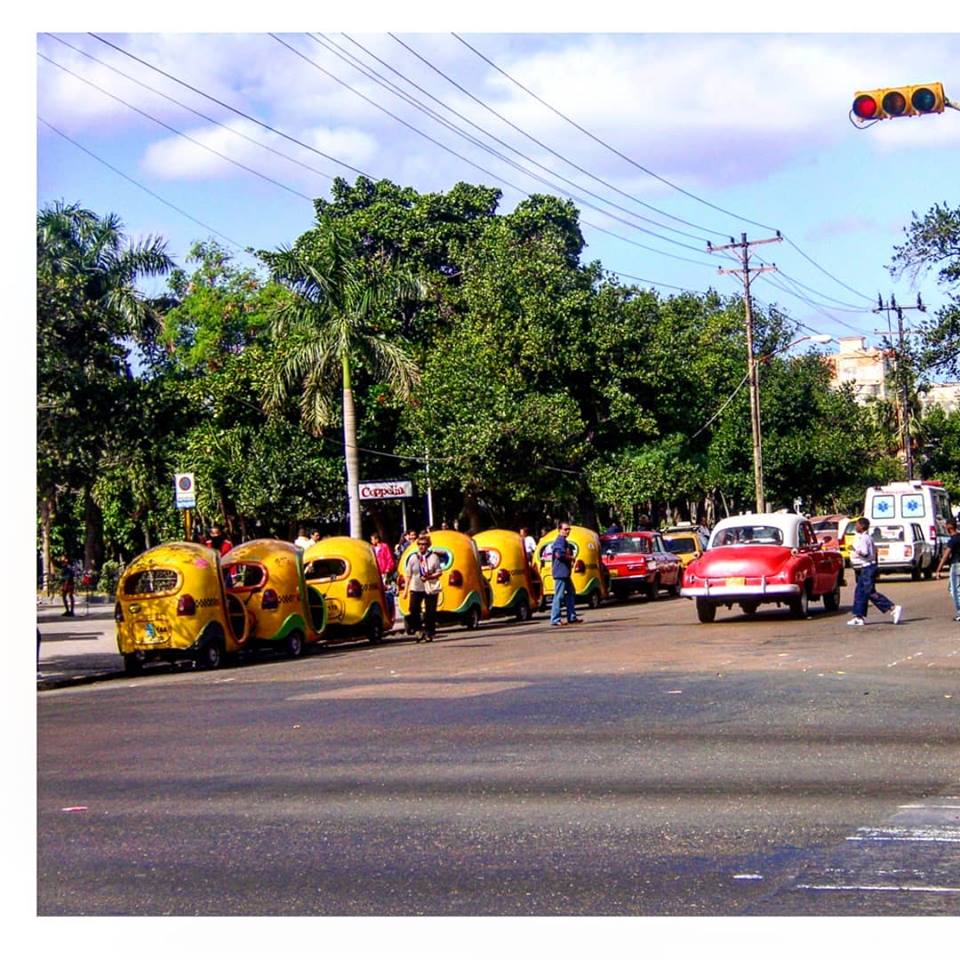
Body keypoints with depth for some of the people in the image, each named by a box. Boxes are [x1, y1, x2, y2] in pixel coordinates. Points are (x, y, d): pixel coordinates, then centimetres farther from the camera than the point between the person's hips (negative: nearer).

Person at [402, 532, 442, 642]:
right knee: (414, 610, -12)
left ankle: (429, 633, 9)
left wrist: (429, 577, -18)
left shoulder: (433, 557, 1)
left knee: (430, 613, 0)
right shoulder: (412, 558, 8)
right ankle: (418, 629, 1)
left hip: (431, 589, -2)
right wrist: (406, 589, 4)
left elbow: (439, 572, 0)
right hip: (416, 588, 2)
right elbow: (408, 575, 9)